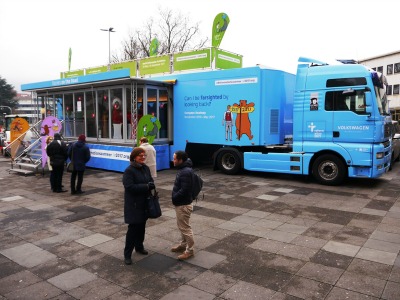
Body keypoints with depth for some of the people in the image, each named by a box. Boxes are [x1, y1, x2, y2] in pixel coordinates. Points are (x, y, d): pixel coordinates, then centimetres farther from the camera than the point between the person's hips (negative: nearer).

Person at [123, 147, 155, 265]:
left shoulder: (146, 168, 6)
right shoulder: (129, 170, -16)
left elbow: (151, 180, 13)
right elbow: (129, 187, -23)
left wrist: (151, 185, -12)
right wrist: (146, 186, -26)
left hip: (144, 202, 7)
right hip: (133, 204, -7)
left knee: (142, 226, 16)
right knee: (133, 228, -2)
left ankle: (139, 247, 36)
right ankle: (127, 254, 10)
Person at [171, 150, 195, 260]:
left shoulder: (186, 172, -25)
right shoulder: (183, 169, 8)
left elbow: (184, 190, -28)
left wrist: (174, 198, -15)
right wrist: (175, 197, 8)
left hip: (183, 204, -10)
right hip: (181, 203, 10)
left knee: (185, 227, 1)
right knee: (181, 226, 22)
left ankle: (190, 250, 14)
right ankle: (183, 244, 38)